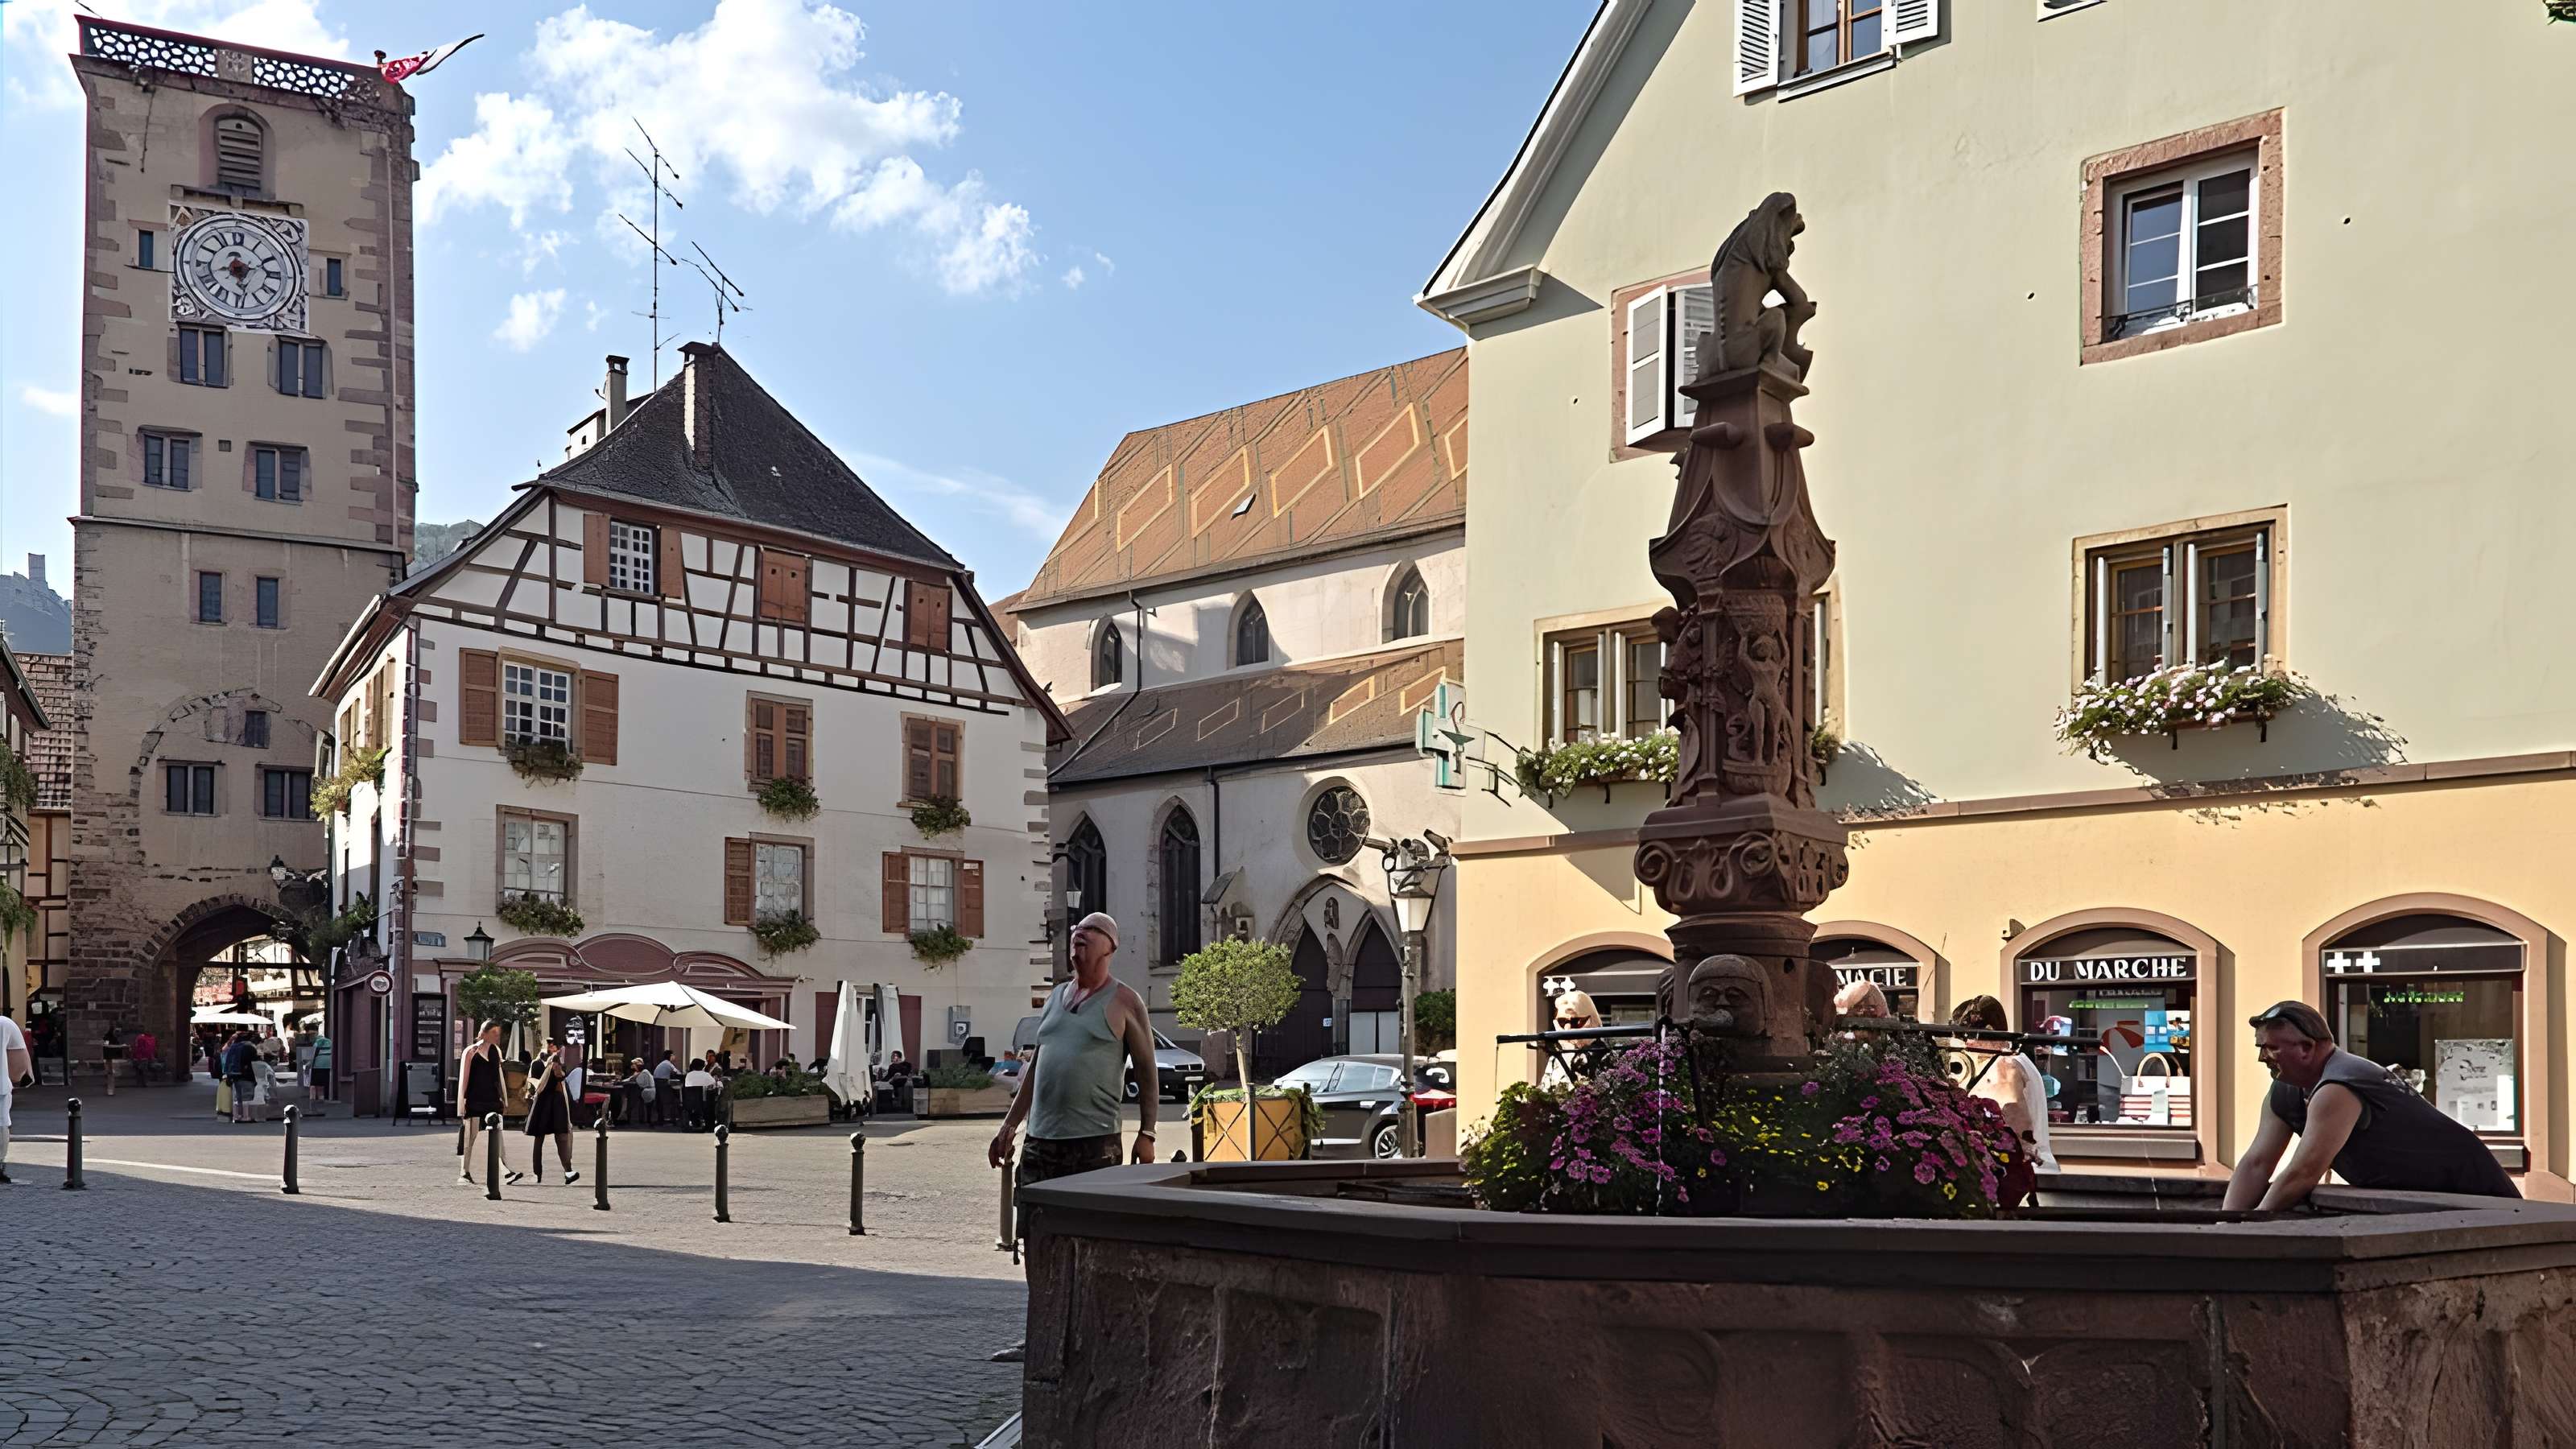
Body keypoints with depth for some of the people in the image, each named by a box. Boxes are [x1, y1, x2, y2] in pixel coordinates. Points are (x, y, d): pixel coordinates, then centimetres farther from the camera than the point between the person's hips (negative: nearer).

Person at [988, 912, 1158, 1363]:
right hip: (1042, 1140, 6)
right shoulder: (1056, 997, 17)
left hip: (1094, 1143, -6)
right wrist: (1008, 1126, 20)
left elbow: (1146, 1072, -1)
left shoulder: (1124, 1001, 0)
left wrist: (1146, 1135, -9)